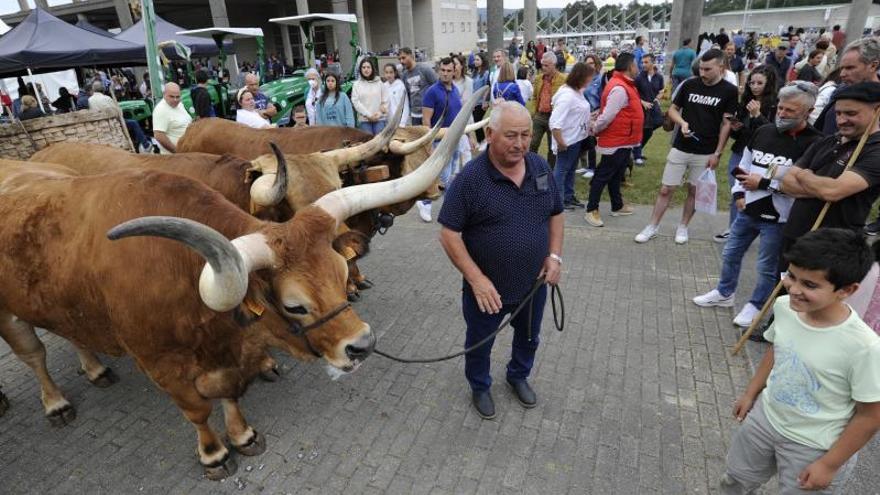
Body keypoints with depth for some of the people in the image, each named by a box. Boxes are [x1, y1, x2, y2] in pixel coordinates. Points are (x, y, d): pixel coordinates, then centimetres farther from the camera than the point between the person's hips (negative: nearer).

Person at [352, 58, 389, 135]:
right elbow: (355, 102, -2)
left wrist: (380, 114, -8)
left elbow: (385, 100, 5)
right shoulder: (357, 84, 5)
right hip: (364, 120, 0)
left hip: (380, 119, 0)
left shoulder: (379, 83, 6)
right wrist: (368, 115, -10)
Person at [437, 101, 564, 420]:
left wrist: (555, 256, -4)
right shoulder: (470, 178, -20)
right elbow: (449, 234, -19)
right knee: (479, 343, 19)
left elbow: (556, 214, 8)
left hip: (534, 284, 5)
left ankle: (518, 376, 56)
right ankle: (480, 387, 48)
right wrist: (476, 279, -24)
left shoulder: (541, 168, -4)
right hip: (486, 288, -4)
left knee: (529, 338, 27)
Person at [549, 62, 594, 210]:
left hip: (577, 138, 10)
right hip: (567, 140, -10)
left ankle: (568, 197, 30)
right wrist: (560, 142, -26)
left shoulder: (578, 91, 6)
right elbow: (555, 122, -29)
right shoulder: (566, 95, -24)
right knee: (561, 170, 2)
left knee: (571, 169, 18)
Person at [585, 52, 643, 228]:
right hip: (616, 142, -10)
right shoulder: (619, 88, -23)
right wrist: (594, 130, -11)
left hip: (623, 141, 10)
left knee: (616, 175, 19)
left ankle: (617, 206, 32)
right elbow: (607, 116, -24)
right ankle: (591, 210, 6)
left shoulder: (623, 85, 12)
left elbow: (609, 111, 16)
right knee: (603, 176, -2)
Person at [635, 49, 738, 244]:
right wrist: (683, 123, -13)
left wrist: (717, 153, -9)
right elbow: (673, 109, 8)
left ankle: (682, 227, 25)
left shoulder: (729, 91, -4)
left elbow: (726, 124, -4)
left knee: (694, 191, 10)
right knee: (666, 189, 2)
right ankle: (653, 227, 12)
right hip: (680, 148, 1)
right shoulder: (689, 84, 0)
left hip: (705, 152, -1)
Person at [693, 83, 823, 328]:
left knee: (767, 267, 9)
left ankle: (755, 305, 28)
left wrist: (763, 183, -21)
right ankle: (724, 293, 38)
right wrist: (739, 193, 3)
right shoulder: (763, 131, 4)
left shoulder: (813, 143, -17)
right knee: (731, 254, 19)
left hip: (777, 218, -6)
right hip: (748, 210, 6)